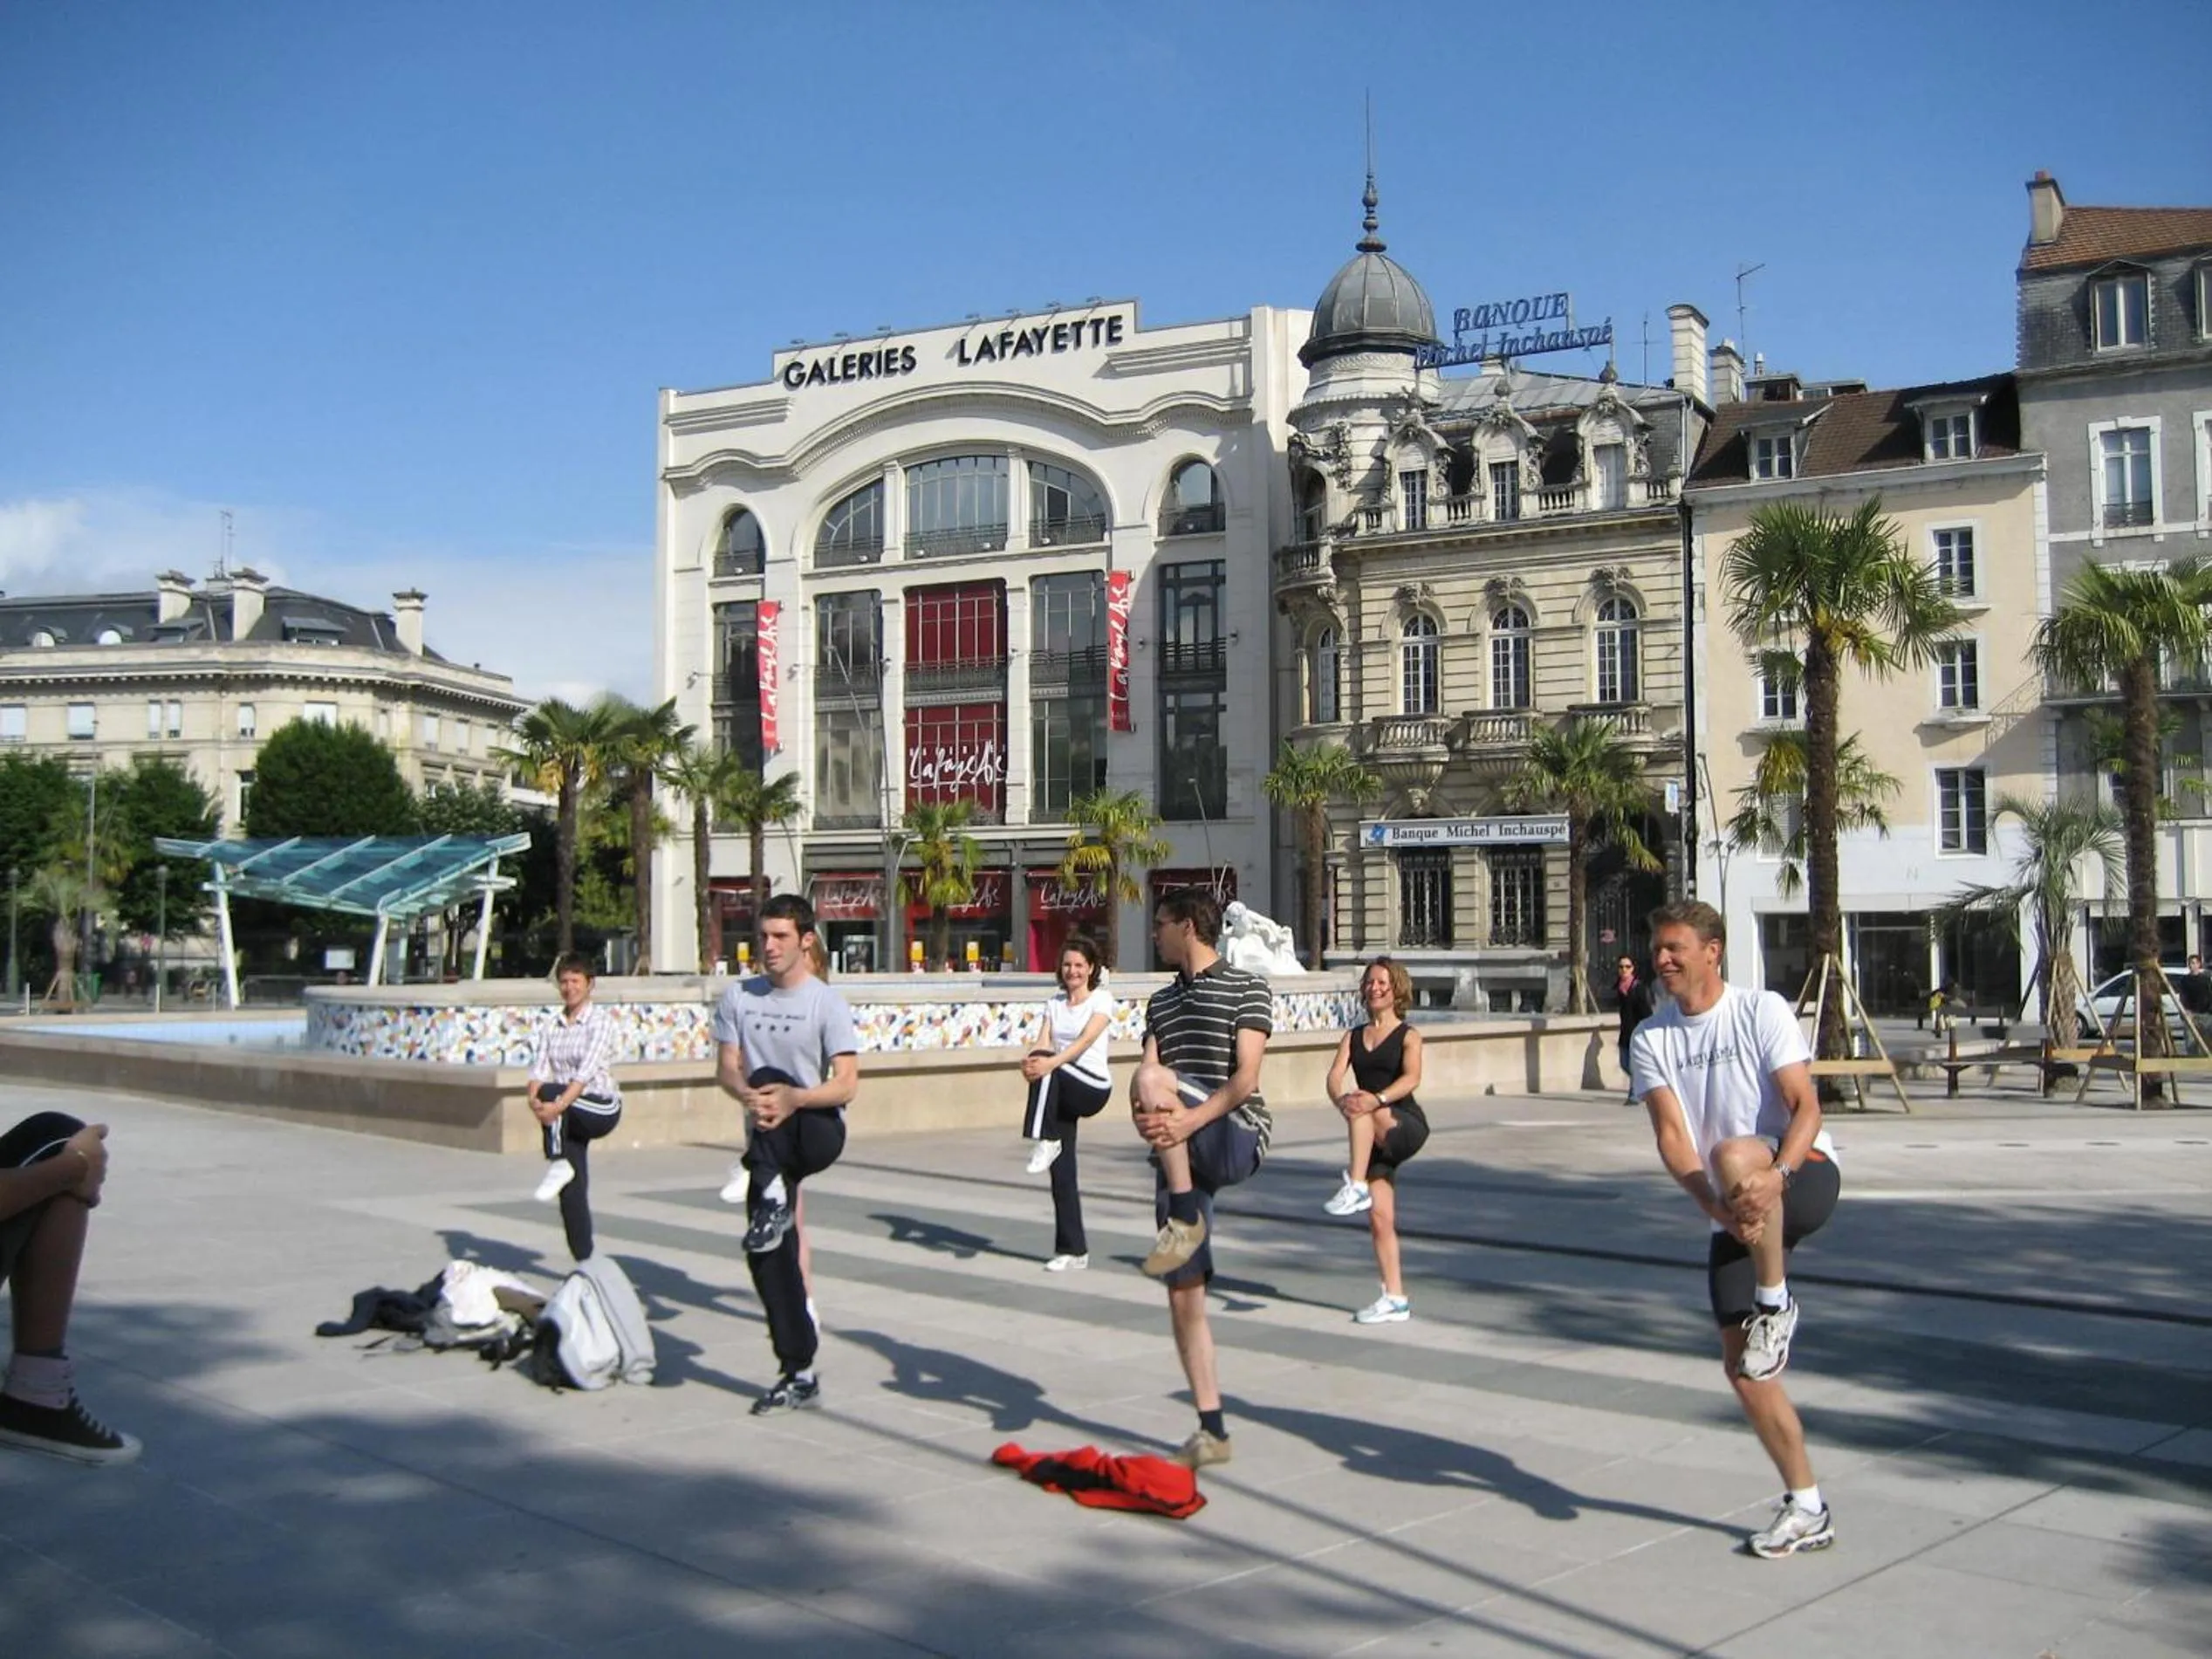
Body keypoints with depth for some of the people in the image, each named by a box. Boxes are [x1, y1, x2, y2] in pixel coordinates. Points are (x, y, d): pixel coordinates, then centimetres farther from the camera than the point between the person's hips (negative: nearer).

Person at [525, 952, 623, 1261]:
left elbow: (587, 1071, -19)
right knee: (572, 1193, 0)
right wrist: (534, 1100, -23)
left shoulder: (600, 1021, -7)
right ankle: (585, 1261, 8)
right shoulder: (552, 1027, 10)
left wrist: (558, 1104, -32)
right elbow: (539, 1068, -1)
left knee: (550, 1092, -32)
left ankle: (558, 1165, -21)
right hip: (570, 1117, 5)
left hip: (602, 1108, -5)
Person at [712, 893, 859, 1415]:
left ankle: (771, 1195, -28)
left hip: (817, 1133, -4)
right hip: (767, 1143, 5)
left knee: (770, 1078, -32)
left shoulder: (827, 1004, -7)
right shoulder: (738, 997, 7)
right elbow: (727, 1070, 2)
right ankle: (798, 1374, 8)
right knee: (767, 1254, 0)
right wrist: (747, 1097, -22)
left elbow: (846, 1085, -14)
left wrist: (792, 1099, -32)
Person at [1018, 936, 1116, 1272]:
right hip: (1061, 1092, 5)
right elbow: (1044, 1045, 0)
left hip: (1093, 1087, -5)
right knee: (1061, 1172, 2)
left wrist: (1050, 1062, -34)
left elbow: (1086, 1040, -18)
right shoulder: (1055, 1002, 13)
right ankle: (1073, 1249, 10)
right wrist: (1030, 1063, -25)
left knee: (1049, 1073, -35)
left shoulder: (1102, 999, -2)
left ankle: (1047, 1142, -26)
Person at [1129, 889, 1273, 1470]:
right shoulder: (1161, 1001, 21)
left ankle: (1186, 1220, -23)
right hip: (1179, 1155, 7)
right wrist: (1146, 1117, -15)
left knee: (1152, 1078, -31)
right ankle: (1212, 1432, 9)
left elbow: (1246, 1077, -11)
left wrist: (1190, 1119, -26)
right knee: (1183, 1293, 1)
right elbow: (1146, 1079, 8)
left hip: (1237, 1138, -6)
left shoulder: (1246, 989, 1)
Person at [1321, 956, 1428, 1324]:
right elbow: (1335, 1076, -3)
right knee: (1380, 1217, -1)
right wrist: (1341, 1099, -27)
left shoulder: (1408, 1036, 0)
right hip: (1375, 1137, 5)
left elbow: (1412, 1078, -19)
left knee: (1365, 1113, -34)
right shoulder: (1353, 1036, 12)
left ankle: (1355, 1187, -36)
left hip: (1407, 1125, -5)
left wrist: (1377, 1099, -37)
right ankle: (1395, 1299, 5)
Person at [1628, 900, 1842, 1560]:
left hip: (1804, 1177, -5)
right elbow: (1671, 1135, -7)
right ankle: (1807, 1510, 15)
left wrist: (1774, 1175, -33)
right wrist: (1715, 1204, -24)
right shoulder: (1651, 1039, 3)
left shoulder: (1762, 1010, -7)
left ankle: (1775, 1303, -19)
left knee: (1733, 1155, -39)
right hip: (1735, 1212, 5)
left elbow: (1805, 1106, -15)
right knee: (1741, 1367, 0)